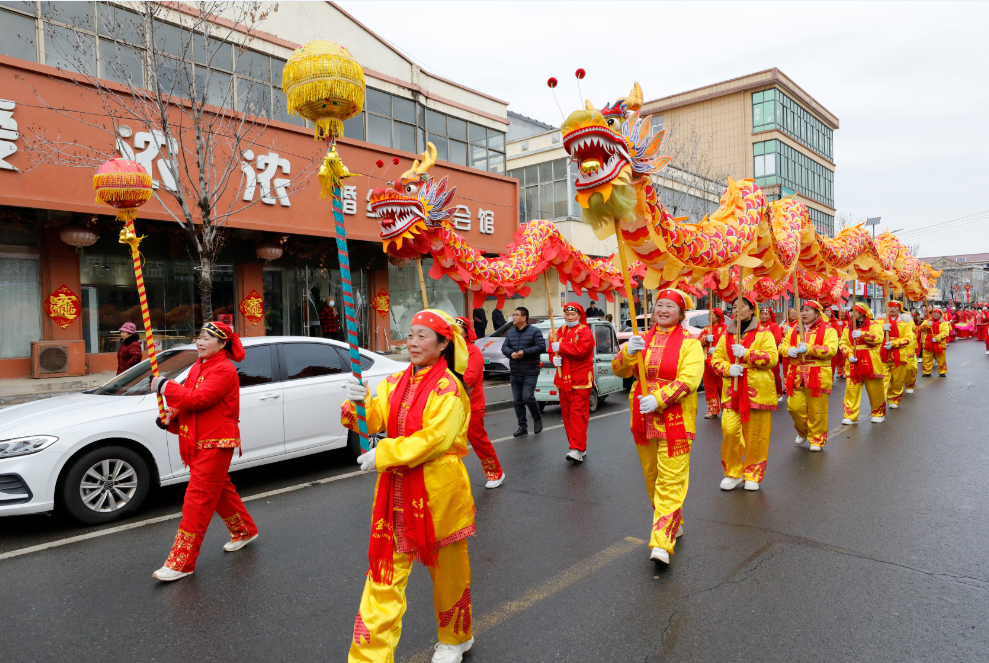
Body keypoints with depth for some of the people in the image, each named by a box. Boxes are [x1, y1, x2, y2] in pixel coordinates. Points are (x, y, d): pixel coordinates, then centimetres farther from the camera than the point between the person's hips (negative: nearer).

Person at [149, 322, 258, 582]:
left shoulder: (224, 370, -17)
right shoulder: (198, 367, 13)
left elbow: (198, 398, -27)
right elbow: (187, 398, 16)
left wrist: (165, 386, -20)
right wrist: (171, 415, -4)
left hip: (216, 443, -10)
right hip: (198, 442, 10)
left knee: (198, 499, -7)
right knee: (220, 489, 21)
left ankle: (181, 563, -1)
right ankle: (244, 530, 40)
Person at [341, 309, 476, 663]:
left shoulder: (449, 388, -13)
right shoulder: (396, 383, 7)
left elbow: (436, 437, -22)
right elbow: (373, 421, 1)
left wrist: (384, 455, -21)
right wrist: (358, 401, -20)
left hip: (438, 492, -5)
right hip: (397, 491, 5)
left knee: (447, 570, 15)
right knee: (385, 571, 6)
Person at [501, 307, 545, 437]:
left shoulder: (535, 332, -5)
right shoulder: (510, 333, 13)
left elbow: (541, 347, -13)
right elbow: (504, 347, 8)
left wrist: (525, 352, -18)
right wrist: (511, 353, -14)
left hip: (530, 373, -6)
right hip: (514, 373, 6)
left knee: (527, 397, -15)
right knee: (517, 400, 6)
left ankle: (537, 418, 12)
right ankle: (522, 426, 16)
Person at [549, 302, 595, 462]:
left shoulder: (585, 331, -4)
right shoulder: (559, 332, 15)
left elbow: (581, 350, -19)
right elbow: (552, 350, 16)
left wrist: (561, 347, -13)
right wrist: (554, 358, -7)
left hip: (580, 381, -6)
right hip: (563, 380, 6)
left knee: (578, 413, -11)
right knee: (567, 414, 8)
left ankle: (578, 449, -12)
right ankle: (577, 446, 17)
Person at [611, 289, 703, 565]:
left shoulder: (689, 343, -4)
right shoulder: (642, 340, 10)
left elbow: (689, 380, -17)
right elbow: (619, 370, 2)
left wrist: (659, 399, -27)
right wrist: (628, 353, -19)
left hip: (675, 420, -5)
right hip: (643, 419, 5)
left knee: (671, 480, -9)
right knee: (652, 477, 16)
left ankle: (662, 542, -8)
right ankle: (673, 523, 35)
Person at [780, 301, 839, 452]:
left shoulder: (828, 331, -1)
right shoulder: (793, 331, 14)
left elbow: (831, 350, -15)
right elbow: (782, 346, 12)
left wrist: (808, 348, -25)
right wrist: (788, 350, -12)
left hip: (818, 376, -4)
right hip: (796, 376, 4)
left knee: (817, 411, 2)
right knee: (794, 407, 2)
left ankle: (817, 440, 19)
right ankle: (802, 432, 30)